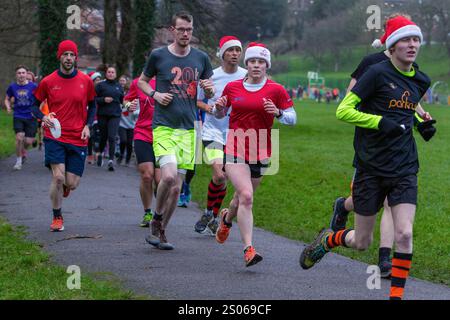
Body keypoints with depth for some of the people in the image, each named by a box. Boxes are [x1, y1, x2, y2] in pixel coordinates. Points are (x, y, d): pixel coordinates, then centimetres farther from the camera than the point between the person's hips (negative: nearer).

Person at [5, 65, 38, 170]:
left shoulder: (33, 86, -5)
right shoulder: (12, 87, 1)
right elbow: (7, 99, 17)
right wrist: (8, 107, -3)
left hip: (31, 117, -1)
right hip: (18, 117, 1)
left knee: (28, 141, -3)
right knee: (19, 137, -16)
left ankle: (23, 150, 35)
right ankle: (18, 160, 3)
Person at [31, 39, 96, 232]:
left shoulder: (85, 81, 3)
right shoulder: (48, 82, -1)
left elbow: (92, 106, 16)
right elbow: (35, 105, 10)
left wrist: (87, 126, 0)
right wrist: (43, 117, -11)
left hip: (78, 139, 2)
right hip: (55, 136, -1)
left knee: (72, 183, -1)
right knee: (58, 176, -16)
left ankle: (63, 187, 40)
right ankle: (57, 218, 3)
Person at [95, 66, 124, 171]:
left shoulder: (119, 86, 12)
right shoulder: (100, 85, 3)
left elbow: (122, 100, 22)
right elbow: (94, 99, -1)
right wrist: (103, 100, -15)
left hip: (115, 115, 1)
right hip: (103, 115, -1)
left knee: (112, 137, -12)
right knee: (103, 136, 10)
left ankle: (111, 160, -14)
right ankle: (100, 153, 39)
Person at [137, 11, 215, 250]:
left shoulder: (201, 58, 8)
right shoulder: (158, 55, 0)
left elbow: (209, 94, 17)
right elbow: (142, 81, 14)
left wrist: (209, 88, -7)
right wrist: (155, 94, -5)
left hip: (188, 129, 3)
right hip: (163, 127, -3)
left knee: (176, 187, 4)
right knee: (169, 176, -23)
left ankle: (160, 232, 20)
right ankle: (157, 219, 2)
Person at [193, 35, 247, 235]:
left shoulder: (247, 77, 1)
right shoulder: (211, 76, -3)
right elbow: (197, 100, 8)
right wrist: (207, 107, -11)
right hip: (213, 131, -2)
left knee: (223, 179, 7)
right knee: (219, 175, -18)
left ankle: (214, 218, 24)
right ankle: (208, 212, 4)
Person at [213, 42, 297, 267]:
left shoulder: (276, 90, 0)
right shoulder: (232, 87, 5)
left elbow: (292, 118, 3)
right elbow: (220, 114, 18)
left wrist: (278, 113, -17)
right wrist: (218, 107, -5)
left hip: (261, 153, 1)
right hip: (235, 149, -1)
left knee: (243, 197, 14)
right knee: (246, 196, -19)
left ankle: (226, 218, 50)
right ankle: (248, 249, -18)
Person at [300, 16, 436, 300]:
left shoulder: (421, 81, 8)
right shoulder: (378, 73, -11)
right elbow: (343, 111, -11)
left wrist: (423, 123, 9)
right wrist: (380, 122, -20)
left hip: (405, 169, 4)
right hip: (372, 168, -4)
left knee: (404, 235, -12)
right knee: (362, 242, 7)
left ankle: (397, 295, -1)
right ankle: (328, 239, 39)